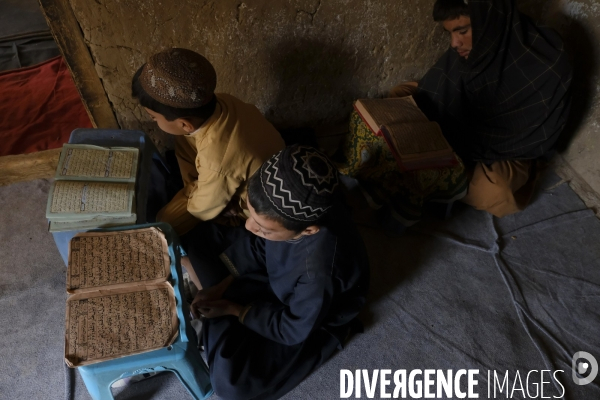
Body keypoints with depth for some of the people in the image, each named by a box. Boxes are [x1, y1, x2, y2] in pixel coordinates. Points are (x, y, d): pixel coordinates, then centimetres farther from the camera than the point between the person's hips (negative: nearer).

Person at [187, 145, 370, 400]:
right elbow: (257, 244, -7)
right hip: (278, 275, 6)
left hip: (310, 321, -5)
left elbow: (292, 330, -24)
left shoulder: (320, 271, -44)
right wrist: (220, 286, -12)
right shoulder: (291, 205, -30)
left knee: (230, 380, -18)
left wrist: (233, 309, -15)